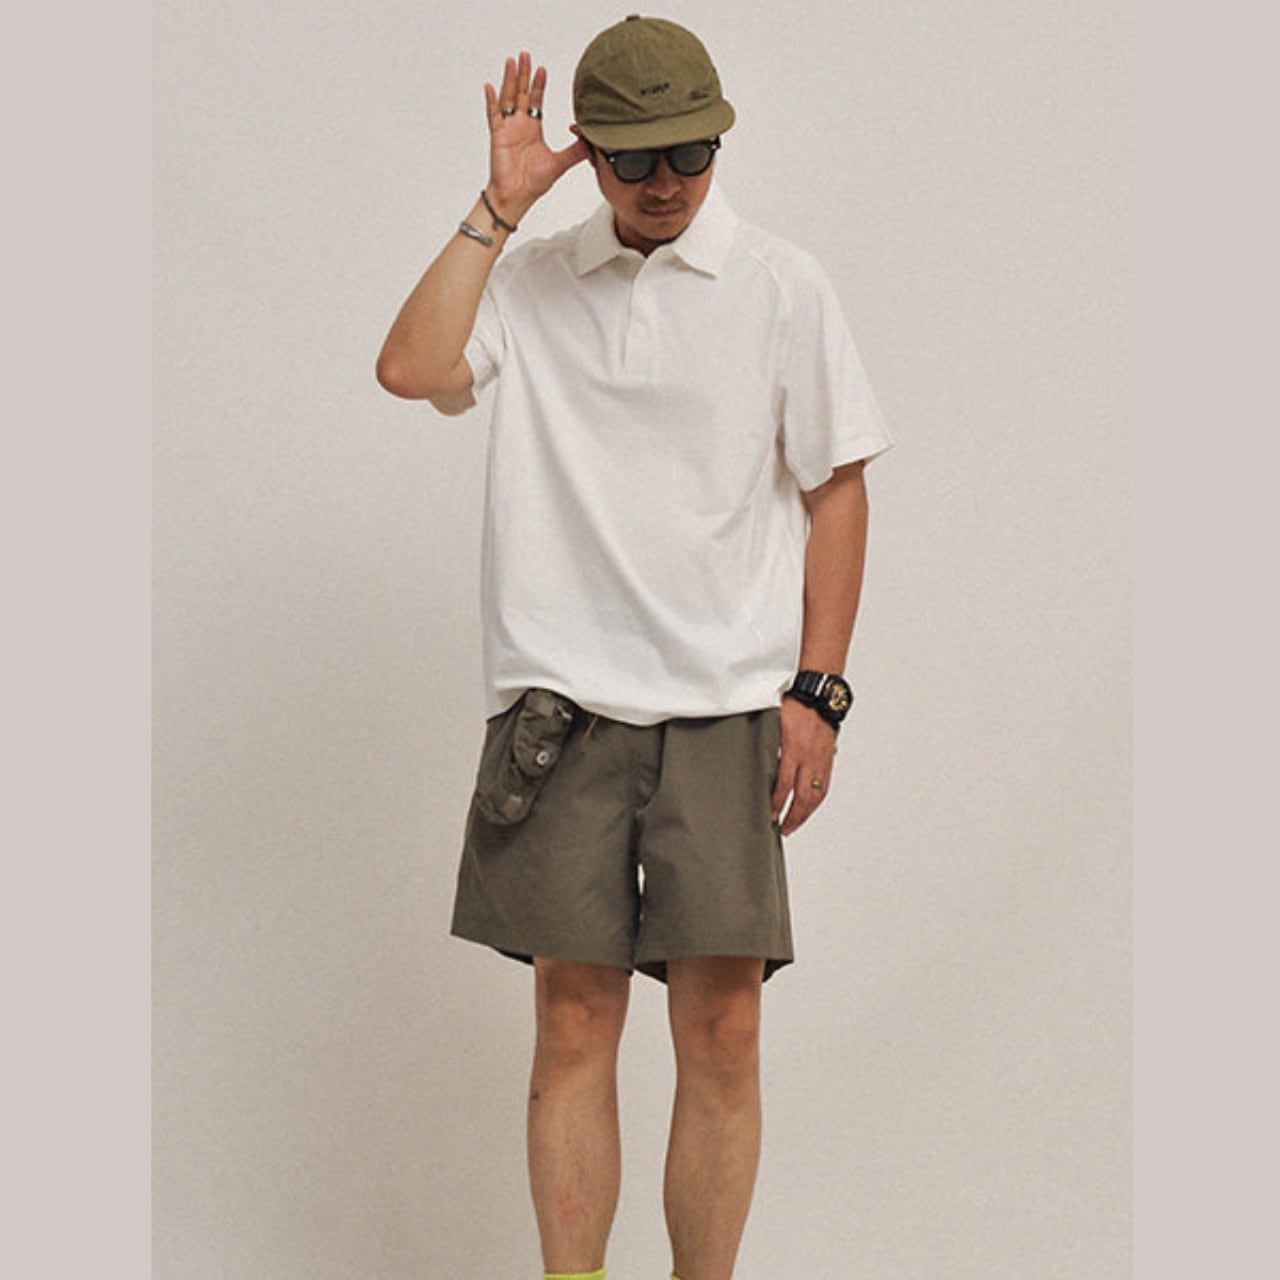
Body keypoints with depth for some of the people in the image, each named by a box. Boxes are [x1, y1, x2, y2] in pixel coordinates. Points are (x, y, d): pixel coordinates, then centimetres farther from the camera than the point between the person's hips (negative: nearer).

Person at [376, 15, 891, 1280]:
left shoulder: (781, 286, 6)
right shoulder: (526, 281, 9)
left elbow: (837, 493, 6)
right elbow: (413, 368, -9)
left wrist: (815, 691, -1)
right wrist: (497, 211, -7)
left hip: (727, 703, -1)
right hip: (560, 700, 1)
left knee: (720, 1031, -2)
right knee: (573, 1022, 1)